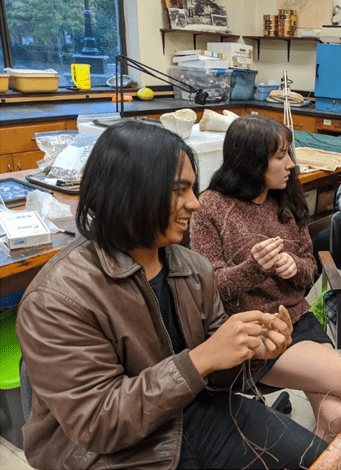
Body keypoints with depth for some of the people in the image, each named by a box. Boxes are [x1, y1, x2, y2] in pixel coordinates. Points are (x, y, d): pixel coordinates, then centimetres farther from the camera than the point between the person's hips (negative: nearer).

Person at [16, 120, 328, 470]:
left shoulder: (193, 269, -2)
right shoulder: (55, 299, -22)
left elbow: (213, 373, 5)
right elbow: (95, 423, -22)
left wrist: (251, 349, -17)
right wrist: (199, 359, -29)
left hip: (194, 413, 6)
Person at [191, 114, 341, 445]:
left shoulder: (286, 201, 8)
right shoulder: (211, 207, -8)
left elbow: (309, 267, 12)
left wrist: (294, 266, -12)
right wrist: (252, 268, -26)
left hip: (298, 318, 5)